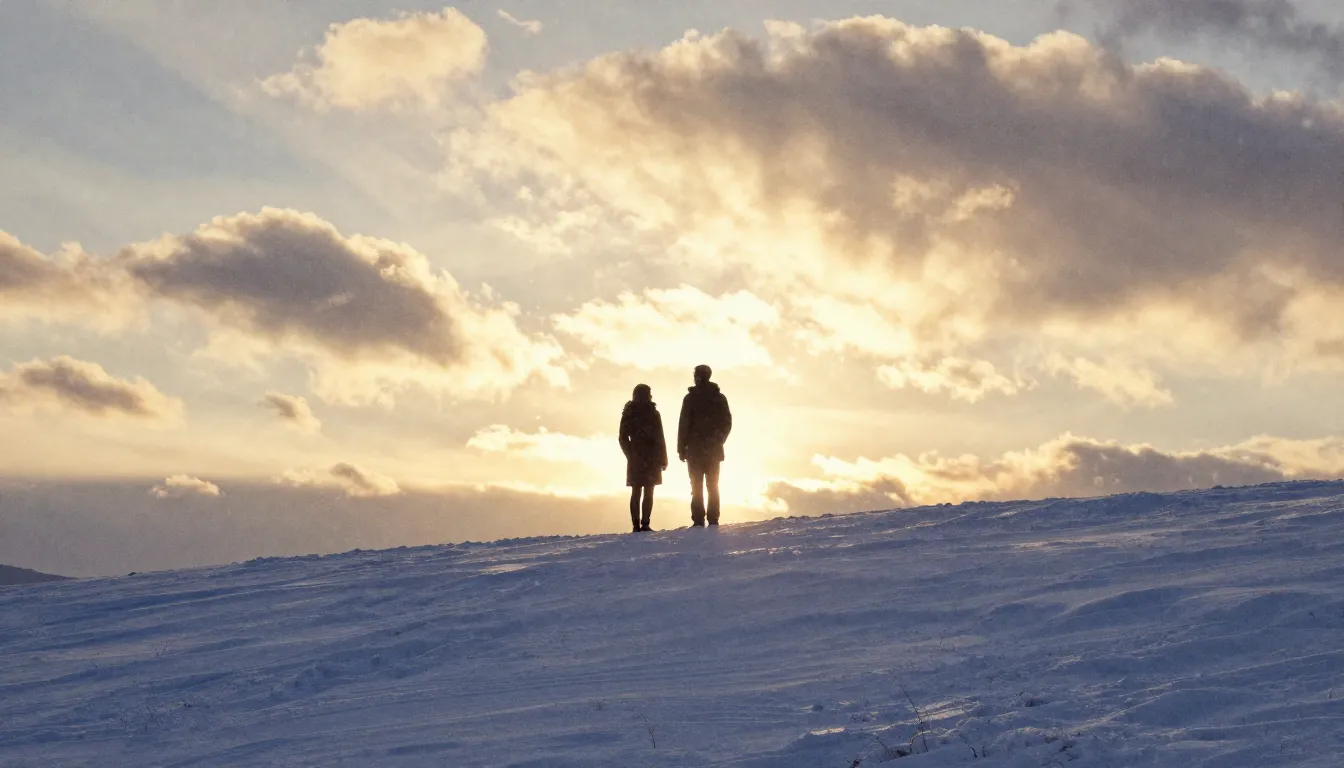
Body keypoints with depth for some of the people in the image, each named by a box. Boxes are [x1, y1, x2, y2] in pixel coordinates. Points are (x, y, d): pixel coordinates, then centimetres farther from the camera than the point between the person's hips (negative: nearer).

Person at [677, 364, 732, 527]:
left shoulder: (691, 398, -5)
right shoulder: (720, 398, 7)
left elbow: (684, 423, -7)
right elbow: (727, 423, 10)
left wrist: (681, 448, -2)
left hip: (695, 450, -3)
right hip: (714, 450, 3)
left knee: (697, 487, -2)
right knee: (713, 486, 6)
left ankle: (698, 521, -10)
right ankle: (713, 520, -2)